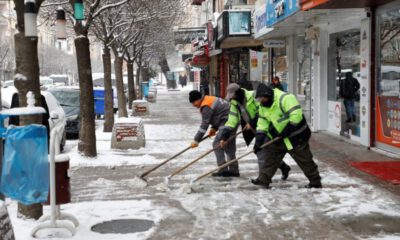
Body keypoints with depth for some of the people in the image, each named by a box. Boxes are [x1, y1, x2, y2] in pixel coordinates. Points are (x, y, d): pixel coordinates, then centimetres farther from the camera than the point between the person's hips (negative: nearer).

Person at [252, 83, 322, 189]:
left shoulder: (285, 98, -24)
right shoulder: (263, 106, 3)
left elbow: (296, 115, -30)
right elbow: (262, 122, 2)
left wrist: (287, 130, -27)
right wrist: (259, 139, -10)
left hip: (296, 137, -8)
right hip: (279, 137, 8)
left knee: (305, 160, 3)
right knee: (270, 156, 7)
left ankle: (316, 182, 15)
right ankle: (264, 179, 14)